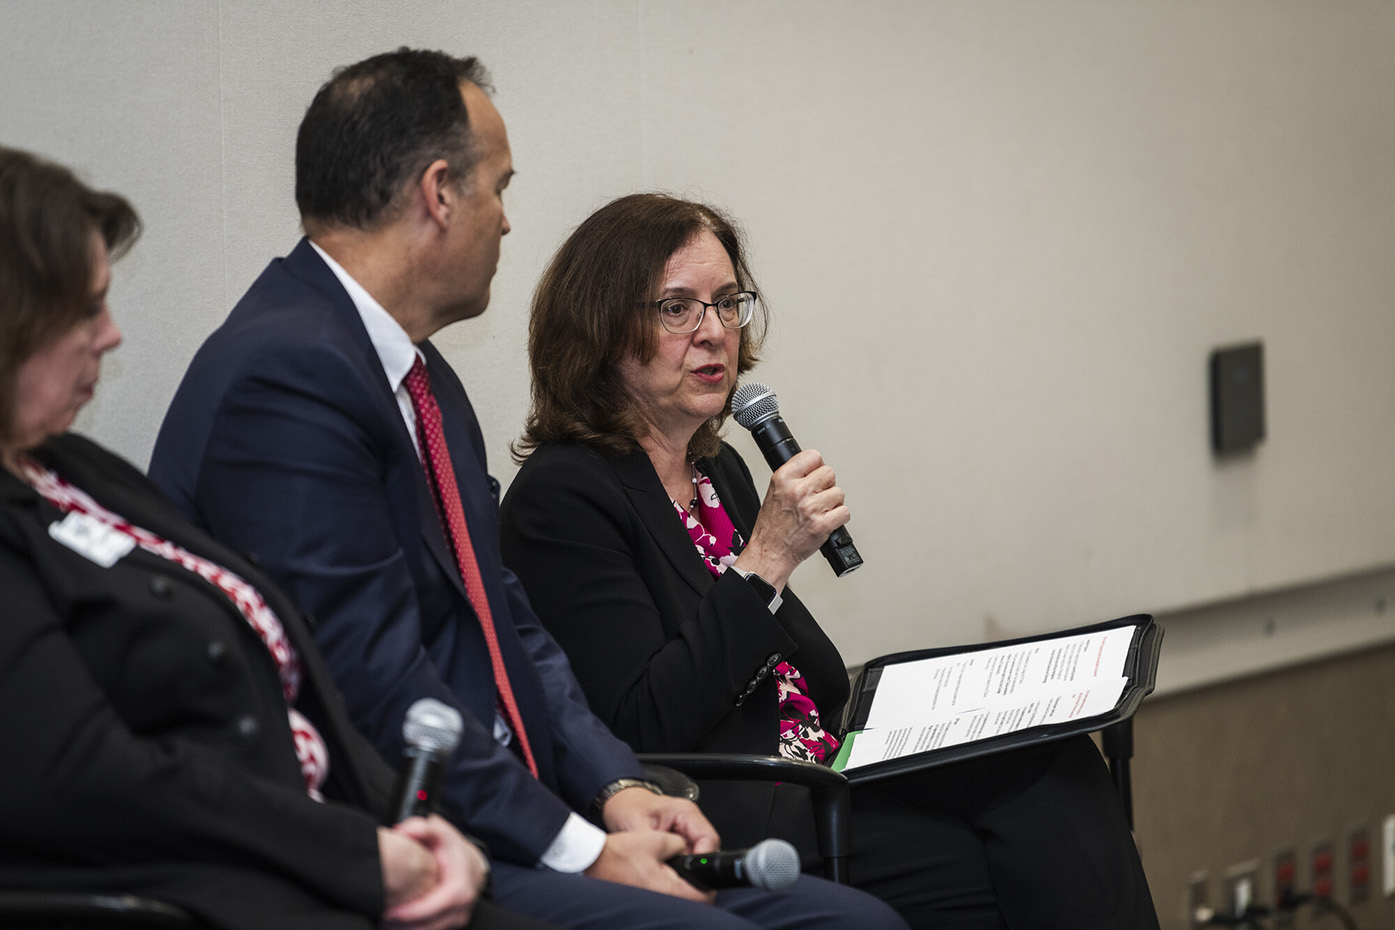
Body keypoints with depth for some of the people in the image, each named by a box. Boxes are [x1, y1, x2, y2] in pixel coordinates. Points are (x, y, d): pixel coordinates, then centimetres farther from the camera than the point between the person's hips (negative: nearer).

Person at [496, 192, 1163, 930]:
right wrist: (767, 559, -16)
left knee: (1052, 766, -14)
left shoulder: (720, 471, 19)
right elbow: (642, 727, -17)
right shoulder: (561, 496, -7)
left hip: (819, 794, 8)